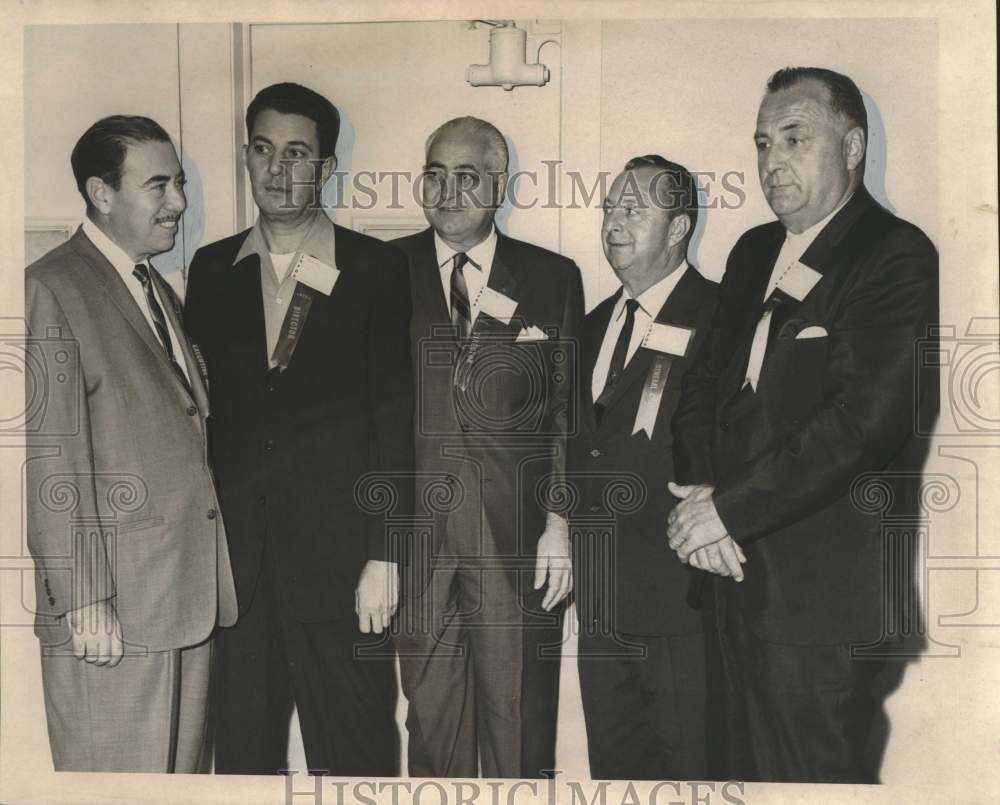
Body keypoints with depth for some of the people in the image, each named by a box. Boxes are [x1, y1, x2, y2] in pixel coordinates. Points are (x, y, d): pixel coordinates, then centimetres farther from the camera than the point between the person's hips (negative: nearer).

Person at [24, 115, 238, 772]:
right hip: (112, 609, -8)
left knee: (183, 772, 14)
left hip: (192, 593, 8)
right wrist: (83, 600, -17)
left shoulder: (162, 292, 18)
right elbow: (50, 458, -15)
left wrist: (209, 575, 12)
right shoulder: (50, 290, -9)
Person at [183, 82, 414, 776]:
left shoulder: (376, 269, -1)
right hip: (235, 556, 3)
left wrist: (384, 555, -8)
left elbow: (394, 418, -4)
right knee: (242, 749, 10)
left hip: (339, 561, -3)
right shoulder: (212, 270, 10)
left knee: (355, 753, 4)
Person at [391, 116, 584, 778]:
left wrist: (560, 522, -4)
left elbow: (568, 411, 4)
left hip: (517, 539, -1)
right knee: (429, 710, 10)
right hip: (415, 531, 1)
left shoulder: (554, 278, 5)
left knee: (517, 714, 6)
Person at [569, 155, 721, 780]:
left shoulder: (722, 319, -11)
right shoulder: (595, 324, 15)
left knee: (690, 768, 6)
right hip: (601, 607, 7)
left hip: (682, 607, -7)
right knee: (613, 768, 18)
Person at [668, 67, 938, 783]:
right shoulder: (753, 253, 15)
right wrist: (700, 498, -6)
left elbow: (865, 415, -20)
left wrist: (731, 509, -17)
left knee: (815, 775, 1)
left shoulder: (900, 259, -9)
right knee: (745, 768, 15)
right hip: (738, 577, 7)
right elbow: (704, 386, 13)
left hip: (827, 596, -7)